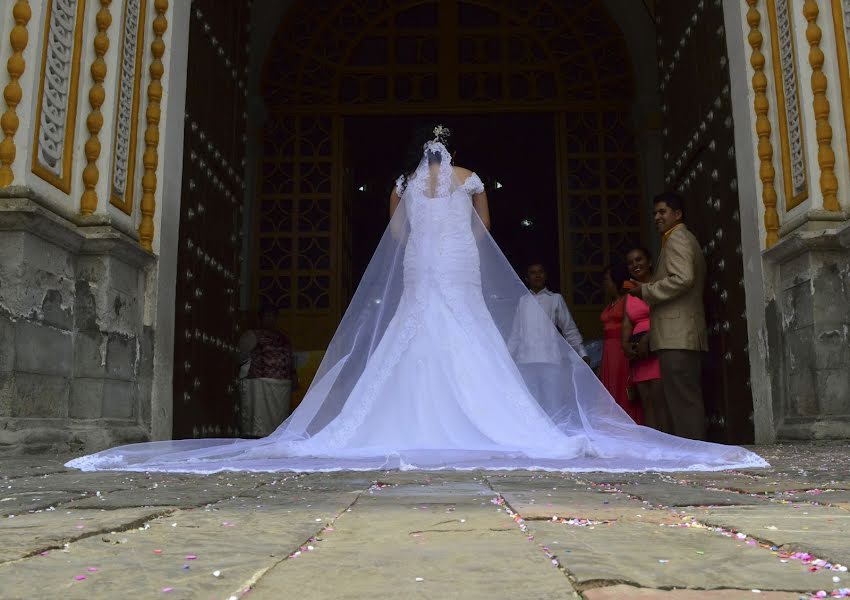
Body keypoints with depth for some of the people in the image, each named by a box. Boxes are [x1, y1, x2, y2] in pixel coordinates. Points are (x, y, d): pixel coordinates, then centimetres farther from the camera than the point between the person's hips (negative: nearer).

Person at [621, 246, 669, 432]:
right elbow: (627, 323, 13)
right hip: (638, 352, 6)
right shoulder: (630, 294, 22)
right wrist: (625, 345, -5)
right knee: (646, 403, 1)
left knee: (659, 399, -14)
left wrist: (647, 339, -18)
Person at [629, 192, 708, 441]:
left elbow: (683, 279, -19)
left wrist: (645, 290, -10)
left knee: (682, 400, -11)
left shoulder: (677, 238, -5)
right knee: (688, 399, 11)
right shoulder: (687, 239, 27)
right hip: (687, 336, 11)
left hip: (677, 336, -11)